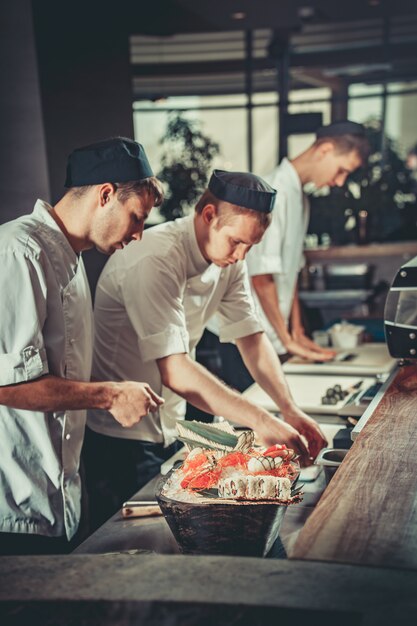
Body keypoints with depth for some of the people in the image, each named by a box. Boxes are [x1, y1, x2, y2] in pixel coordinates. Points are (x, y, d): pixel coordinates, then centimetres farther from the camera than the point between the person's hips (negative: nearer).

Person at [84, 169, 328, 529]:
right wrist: (259, 420, -37)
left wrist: (290, 411, -13)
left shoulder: (229, 260, -1)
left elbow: (251, 337, -1)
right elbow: (175, 372, -34)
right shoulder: (155, 260, -28)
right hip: (120, 440, -8)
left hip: (170, 429, 8)